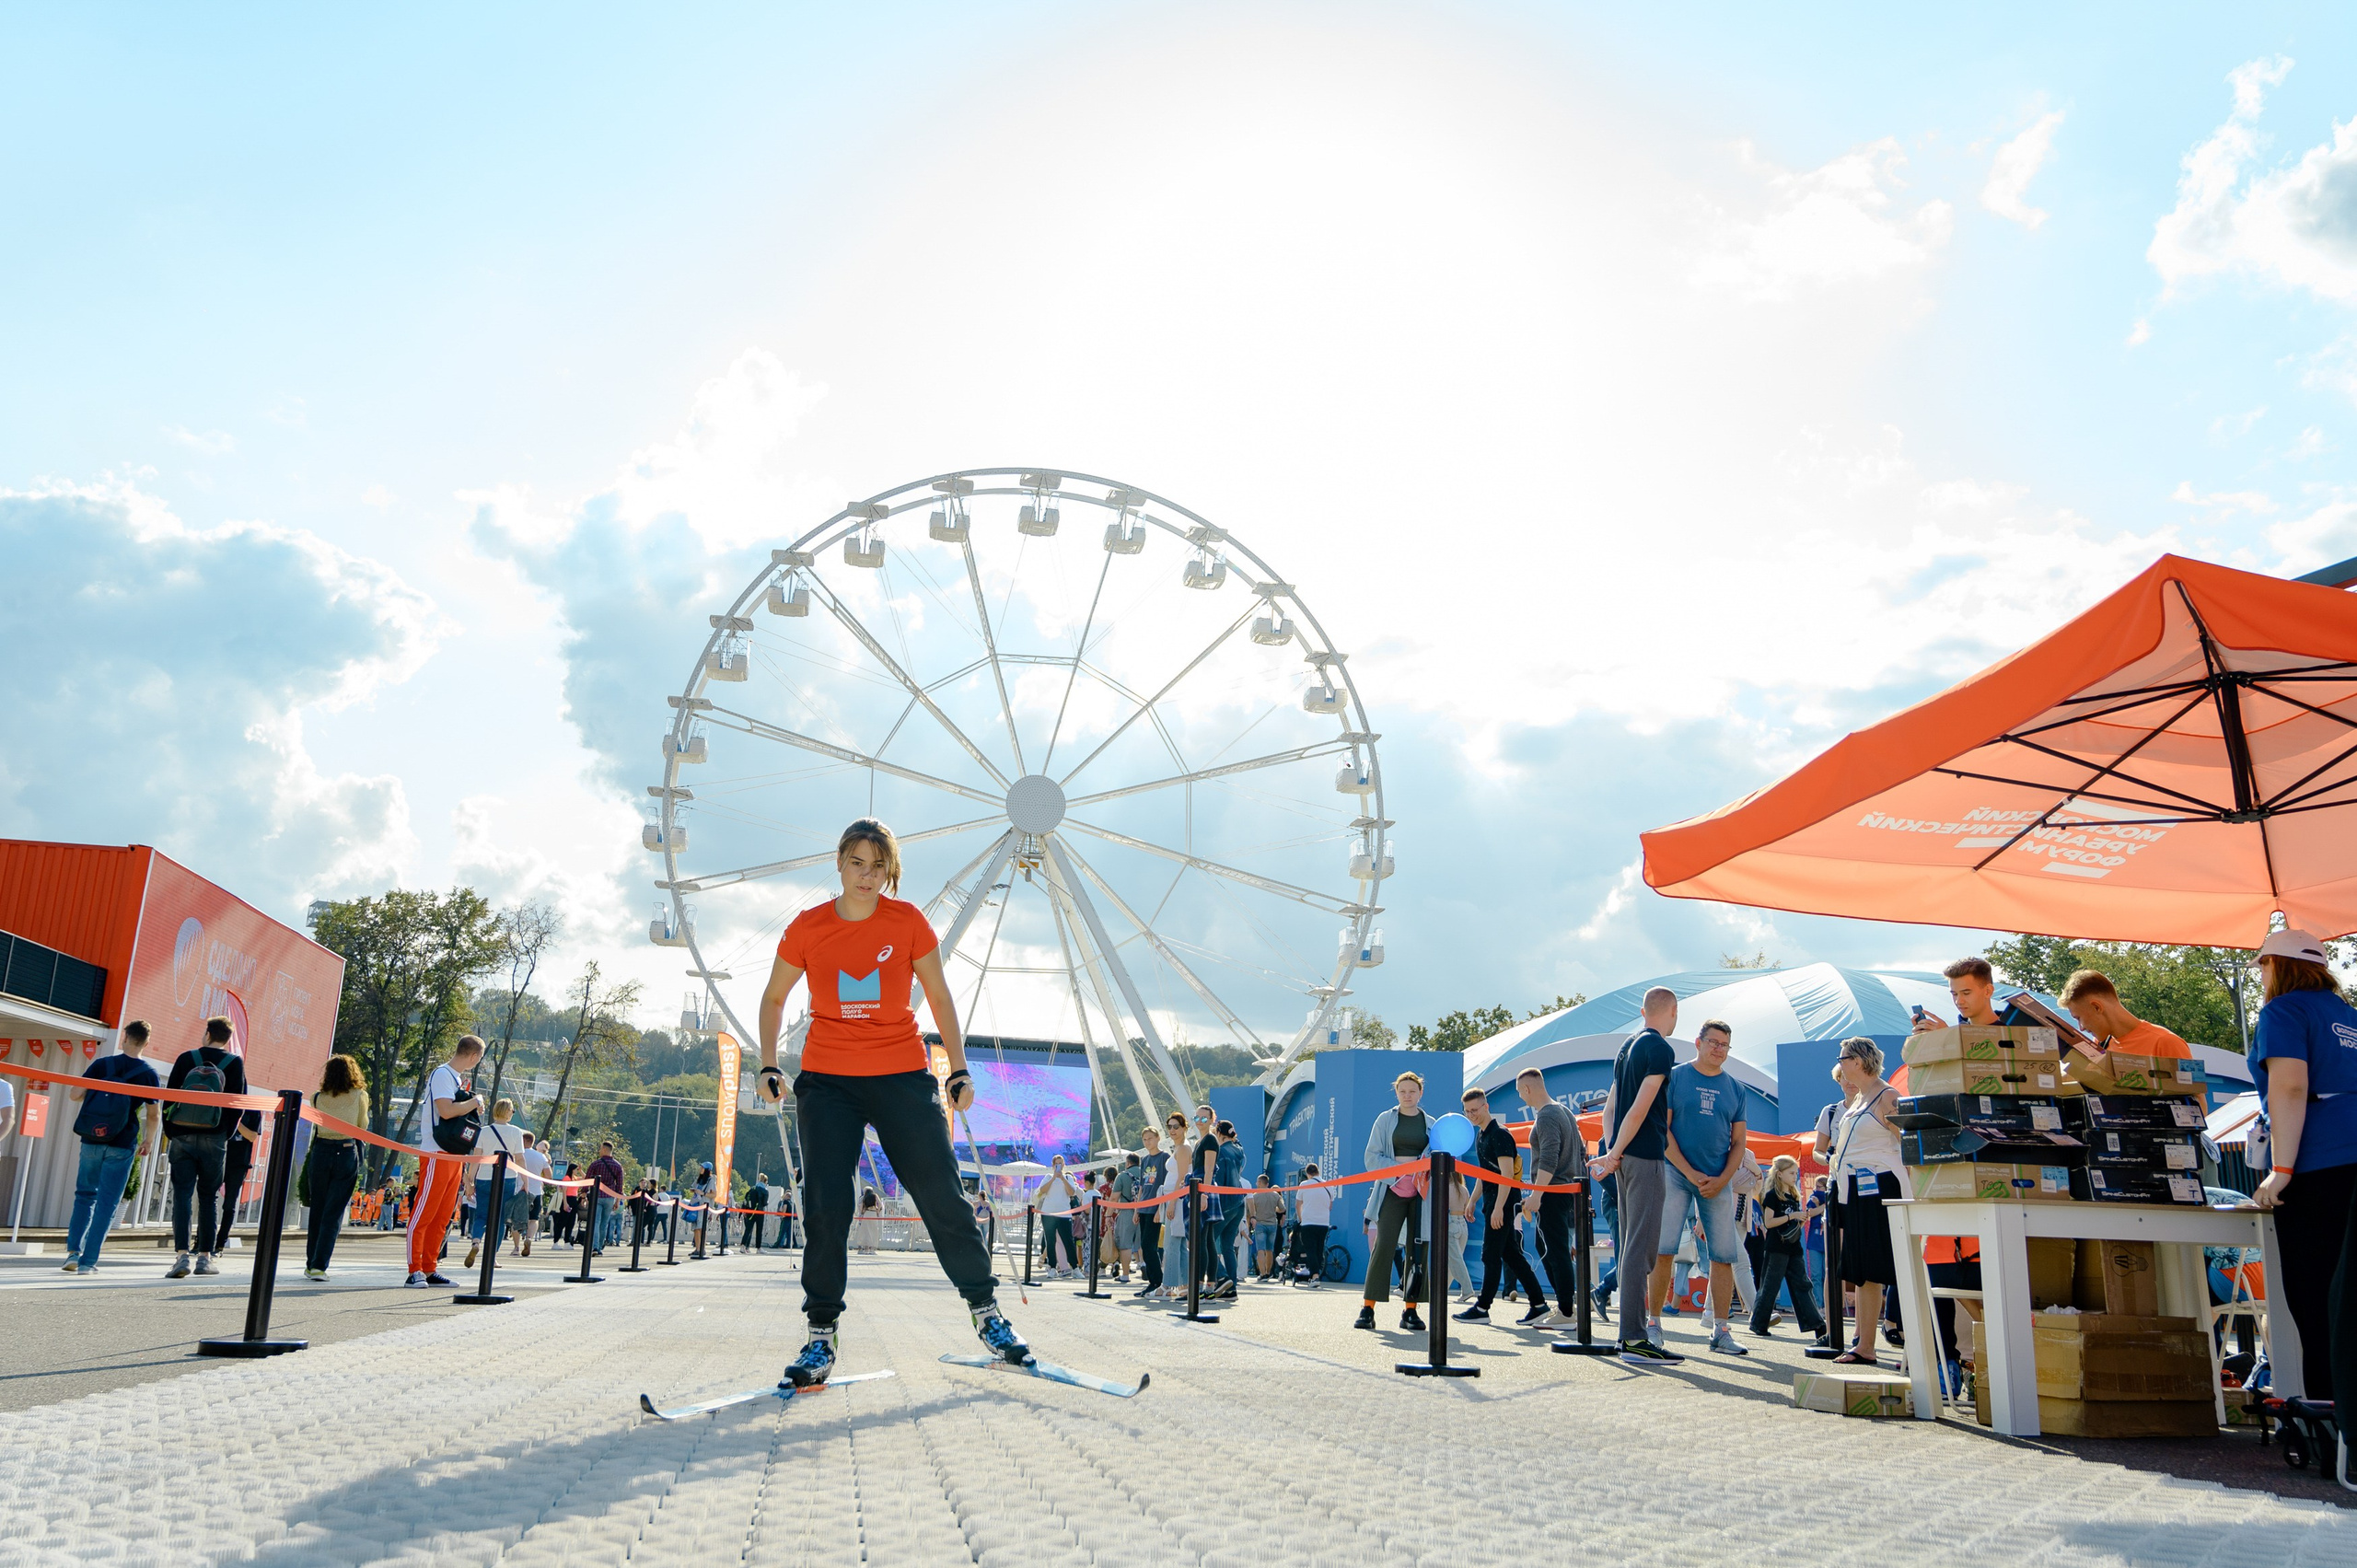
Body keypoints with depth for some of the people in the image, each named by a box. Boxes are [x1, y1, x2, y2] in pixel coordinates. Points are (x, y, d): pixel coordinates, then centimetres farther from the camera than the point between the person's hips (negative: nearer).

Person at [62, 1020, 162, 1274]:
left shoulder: (102, 1064, 0)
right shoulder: (148, 1074, -3)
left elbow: (74, 1094, -2)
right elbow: (154, 1115, -2)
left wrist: (94, 1097, 19)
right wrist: (149, 1140, 13)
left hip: (91, 1141, 2)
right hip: (122, 1146, -2)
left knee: (85, 1195, 18)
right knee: (107, 1203, 4)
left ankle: (74, 1251, 7)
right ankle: (88, 1261, 0)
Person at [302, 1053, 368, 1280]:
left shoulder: (318, 1097, 0)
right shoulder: (359, 1096, -4)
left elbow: (316, 1123, 11)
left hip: (321, 1151, 2)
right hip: (347, 1153, -2)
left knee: (317, 1209, 14)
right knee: (334, 1212, 1)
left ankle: (311, 1264, 19)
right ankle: (319, 1265, -5)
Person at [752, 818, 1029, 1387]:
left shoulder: (909, 922, -3)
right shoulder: (807, 929, -1)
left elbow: (939, 999, 6)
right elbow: (774, 998, 13)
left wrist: (959, 1069, 2)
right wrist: (767, 1065, 2)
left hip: (904, 1076, 0)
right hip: (827, 1080, 1)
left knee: (942, 1196, -1)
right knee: (824, 1207, -5)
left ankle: (986, 1311, 15)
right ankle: (821, 1338, 7)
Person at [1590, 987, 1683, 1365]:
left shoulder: (1628, 1046, 19)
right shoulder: (1660, 1050, -8)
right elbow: (1641, 1108, -15)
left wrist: (1612, 1152, 8)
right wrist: (1614, 1155, -13)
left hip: (1626, 1156, 9)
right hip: (1645, 1155, -9)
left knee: (1630, 1244, 11)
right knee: (1640, 1245, -10)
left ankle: (1632, 1332, 15)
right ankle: (1634, 1338, -11)